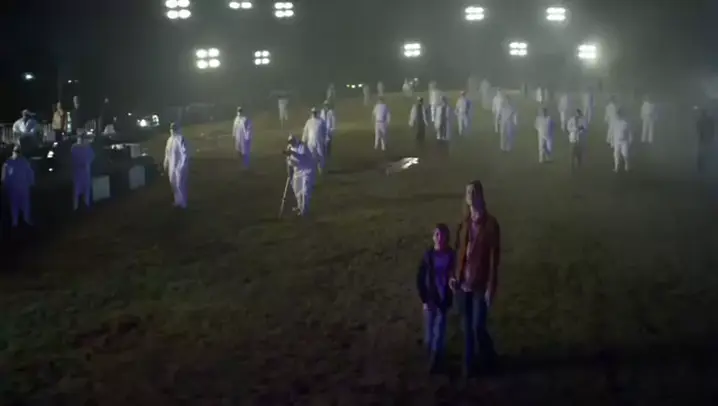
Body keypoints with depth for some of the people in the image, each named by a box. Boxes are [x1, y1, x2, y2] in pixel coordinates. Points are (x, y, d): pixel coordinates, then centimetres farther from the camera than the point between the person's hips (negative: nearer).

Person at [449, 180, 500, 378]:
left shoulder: (491, 224, -12)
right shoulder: (464, 222, 4)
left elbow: (495, 257, -11)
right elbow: (458, 251, 10)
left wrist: (491, 287, -13)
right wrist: (454, 276, 2)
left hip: (481, 284, -5)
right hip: (463, 283, 5)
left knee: (478, 327, -2)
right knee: (467, 327, 12)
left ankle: (490, 358, 25)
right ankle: (469, 364, 27)